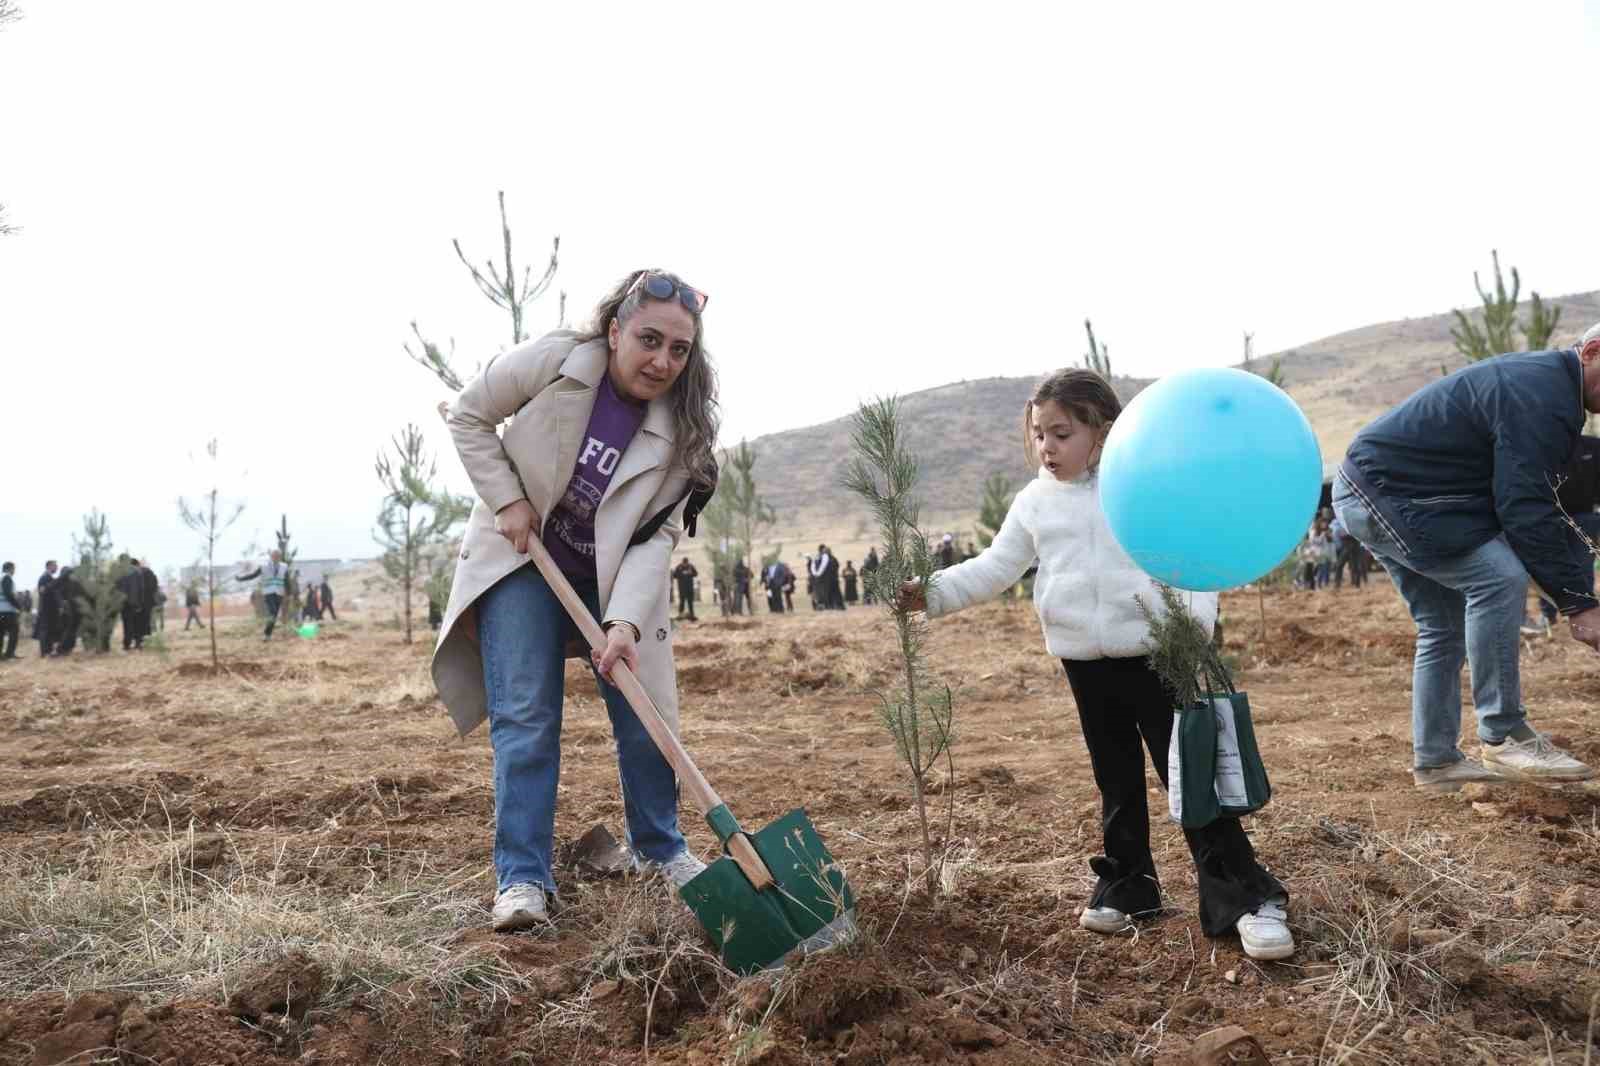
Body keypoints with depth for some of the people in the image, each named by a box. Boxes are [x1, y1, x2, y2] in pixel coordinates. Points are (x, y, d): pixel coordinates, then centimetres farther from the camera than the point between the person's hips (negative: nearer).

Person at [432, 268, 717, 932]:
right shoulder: (552, 362, -22)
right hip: (521, 560, -2)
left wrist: (625, 622, -31)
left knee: (644, 714, 4)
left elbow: (656, 536, -19)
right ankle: (522, 877, -1)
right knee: (525, 717, -9)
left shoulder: (681, 429, -17)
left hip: (615, 577, 2)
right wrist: (508, 500, -15)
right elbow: (468, 416, -7)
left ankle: (660, 848, 27)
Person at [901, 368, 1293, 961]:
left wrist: (1194, 624, -24)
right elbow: (994, 568, 7)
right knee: (1117, 782, 16)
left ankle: (1245, 897, 2)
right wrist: (933, 594, -7)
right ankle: (1126, 886, 29)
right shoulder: (1033, 503, 6)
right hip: (1086, 665, 5)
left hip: (1155, 657, -4)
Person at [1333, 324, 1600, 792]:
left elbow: (1529, 497, 17)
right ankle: (1504, 736, -14)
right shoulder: (1541, 394, -20)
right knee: (1499, 577, -21)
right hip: (1383, 493, -12)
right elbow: (1525, 510, -25)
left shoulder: (1538, 375, 14)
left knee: (1445, 625, 12)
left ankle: (1435, 762, 17)